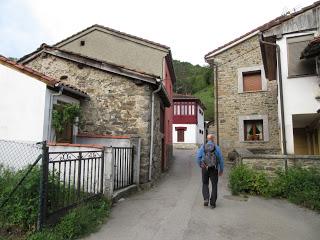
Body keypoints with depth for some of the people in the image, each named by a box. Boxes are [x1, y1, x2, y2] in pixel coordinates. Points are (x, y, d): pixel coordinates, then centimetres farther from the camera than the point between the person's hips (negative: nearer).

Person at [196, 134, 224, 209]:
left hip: (205, 168, 1)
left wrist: (200, 166, 9)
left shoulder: (203, 147, 1)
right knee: (214, 185, 12)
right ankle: (212, 203, 11)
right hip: (214, 169, -1)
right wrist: (221, 170, 7)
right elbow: (221, 159, -3)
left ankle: (206, 199, 0)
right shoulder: (217, 147, -2)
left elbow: (198, 157, -6)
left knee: (205, 184, 18)